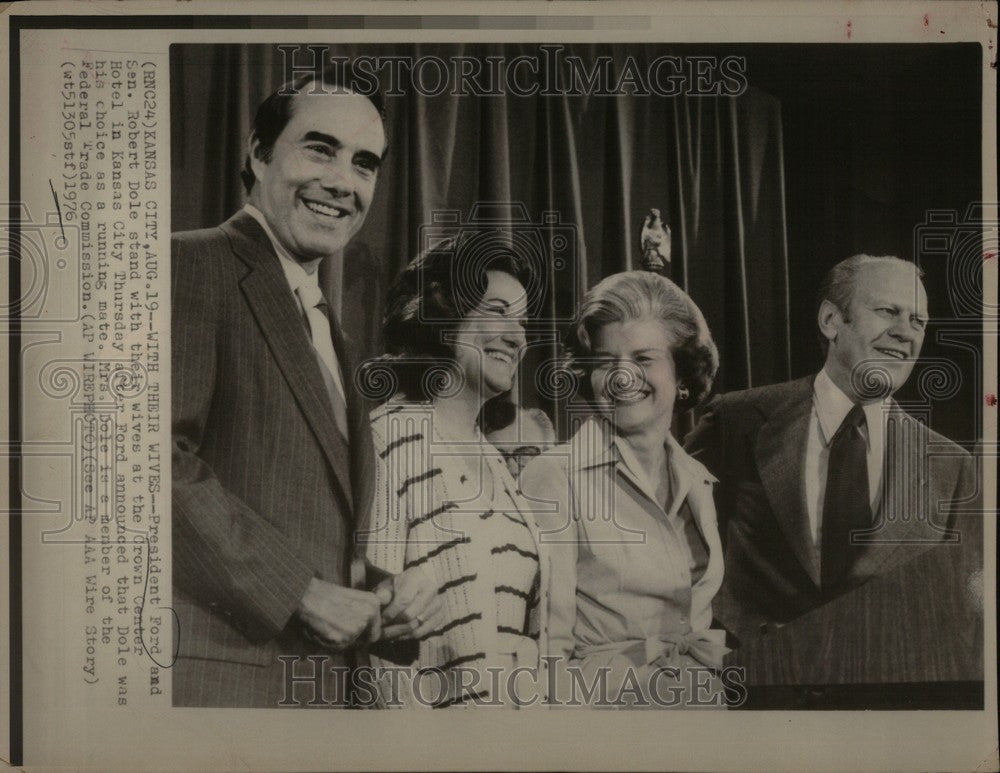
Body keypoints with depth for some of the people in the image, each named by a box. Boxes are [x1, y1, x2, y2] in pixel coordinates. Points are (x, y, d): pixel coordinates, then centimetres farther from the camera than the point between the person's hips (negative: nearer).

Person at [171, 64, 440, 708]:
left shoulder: (329, 327, 18)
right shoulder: (193, 264, -8)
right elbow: (163, 457, -20)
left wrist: (383, 593, 3)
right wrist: (299, 591, -18)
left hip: (321, 677, 8)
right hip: (217, 676, -8)